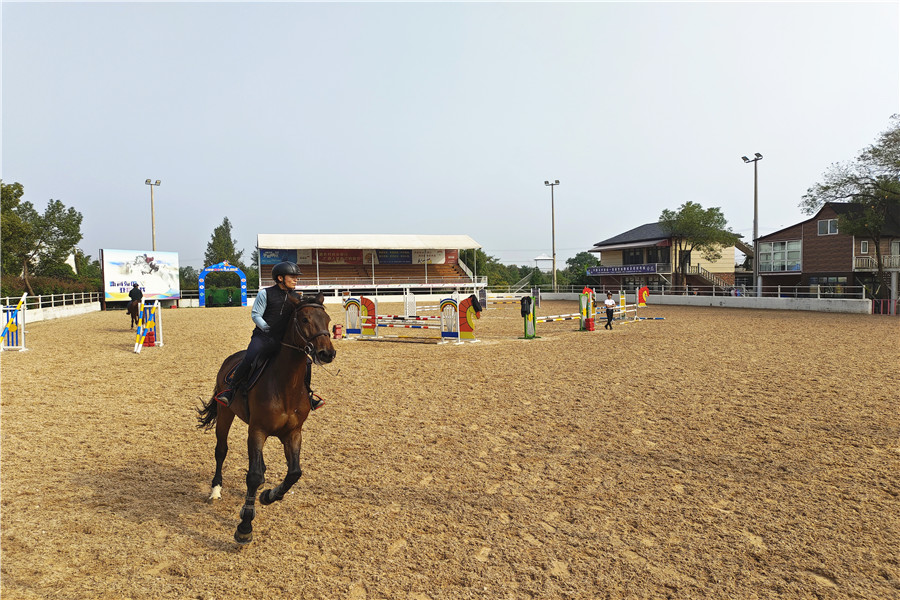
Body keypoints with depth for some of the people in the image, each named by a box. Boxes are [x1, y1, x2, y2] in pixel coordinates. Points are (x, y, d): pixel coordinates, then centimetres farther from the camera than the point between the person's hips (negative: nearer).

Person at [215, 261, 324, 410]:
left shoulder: (295, 297, 12)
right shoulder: (265, 293, -2)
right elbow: (255, 315, -4)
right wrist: (268, 329, -16)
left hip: (283, 339, 5)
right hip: (263, 336, -5)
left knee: (305, 361, -3)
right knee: (249, 360, -30)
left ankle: (307, 393, 21)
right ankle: (229, 389, -6)